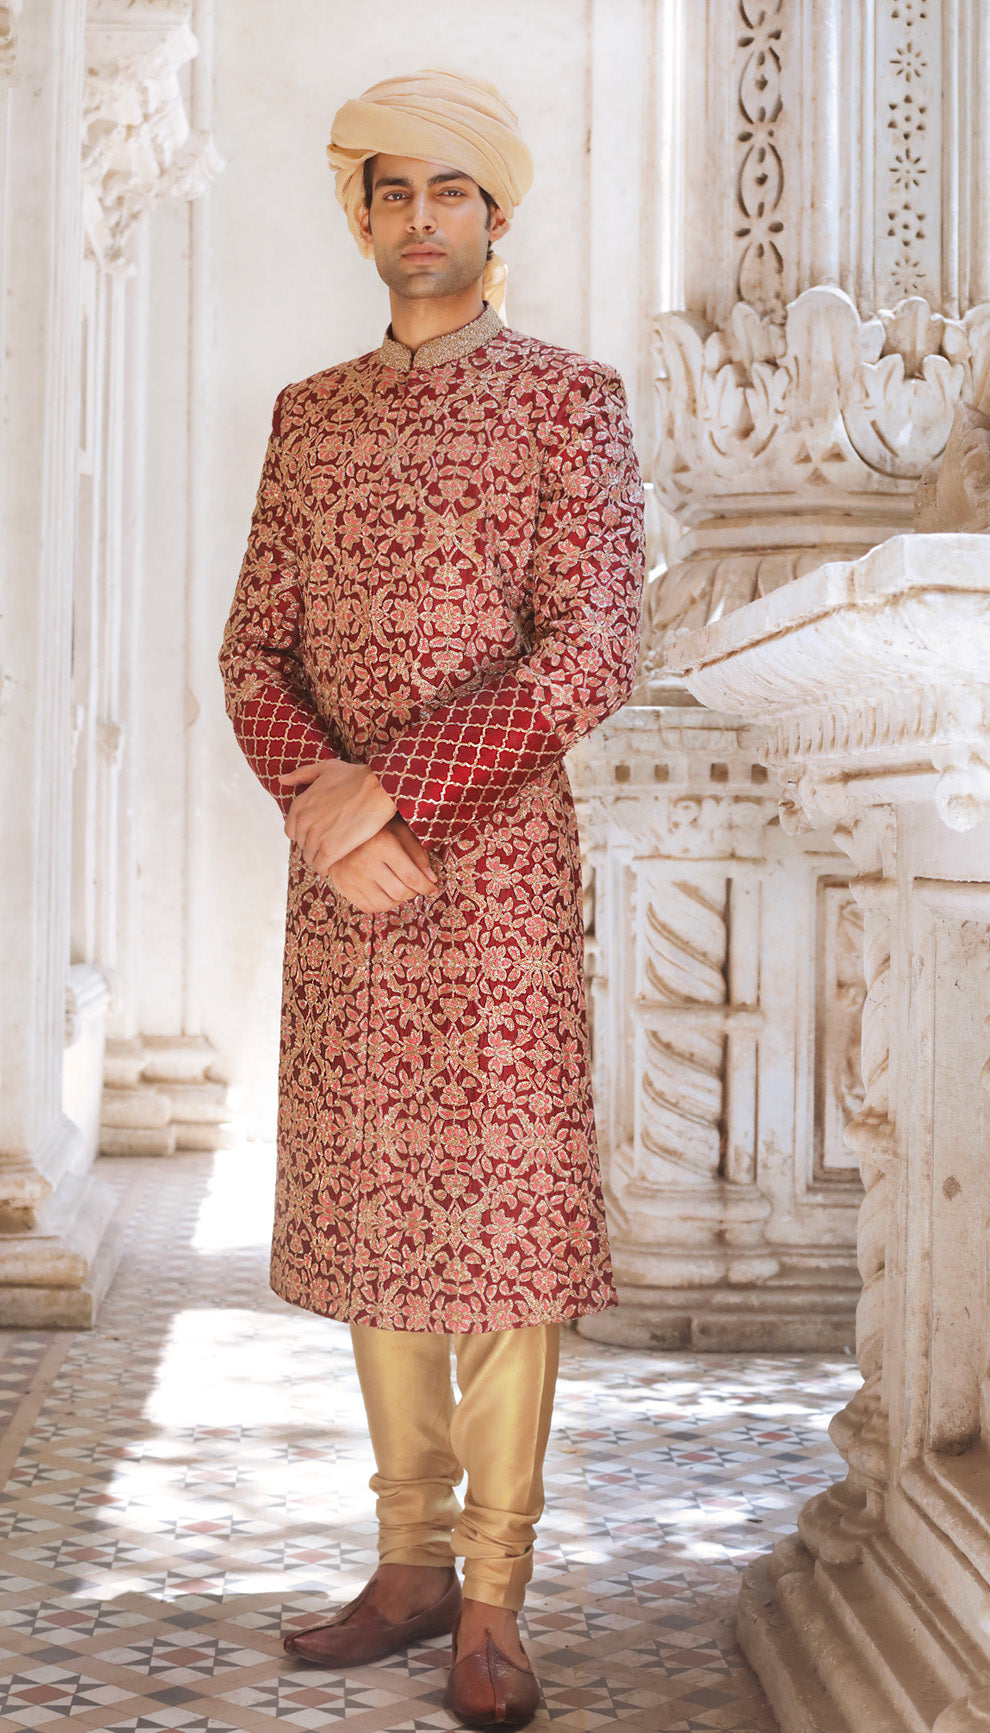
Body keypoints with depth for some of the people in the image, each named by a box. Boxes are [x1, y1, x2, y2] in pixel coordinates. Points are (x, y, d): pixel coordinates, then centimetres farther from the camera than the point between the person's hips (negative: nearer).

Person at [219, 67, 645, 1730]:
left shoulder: (569, 398, 1)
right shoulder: (309, 413, 15)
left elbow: (591, 655, -10)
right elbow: (254, 649, 9)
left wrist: (387, 789, -16)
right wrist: (319, 793, -11)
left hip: (497, 856, -4)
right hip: (337, 858, 5)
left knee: (502, 1211, -4)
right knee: (367, 1207, 8)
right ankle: (411, 1560, 20)